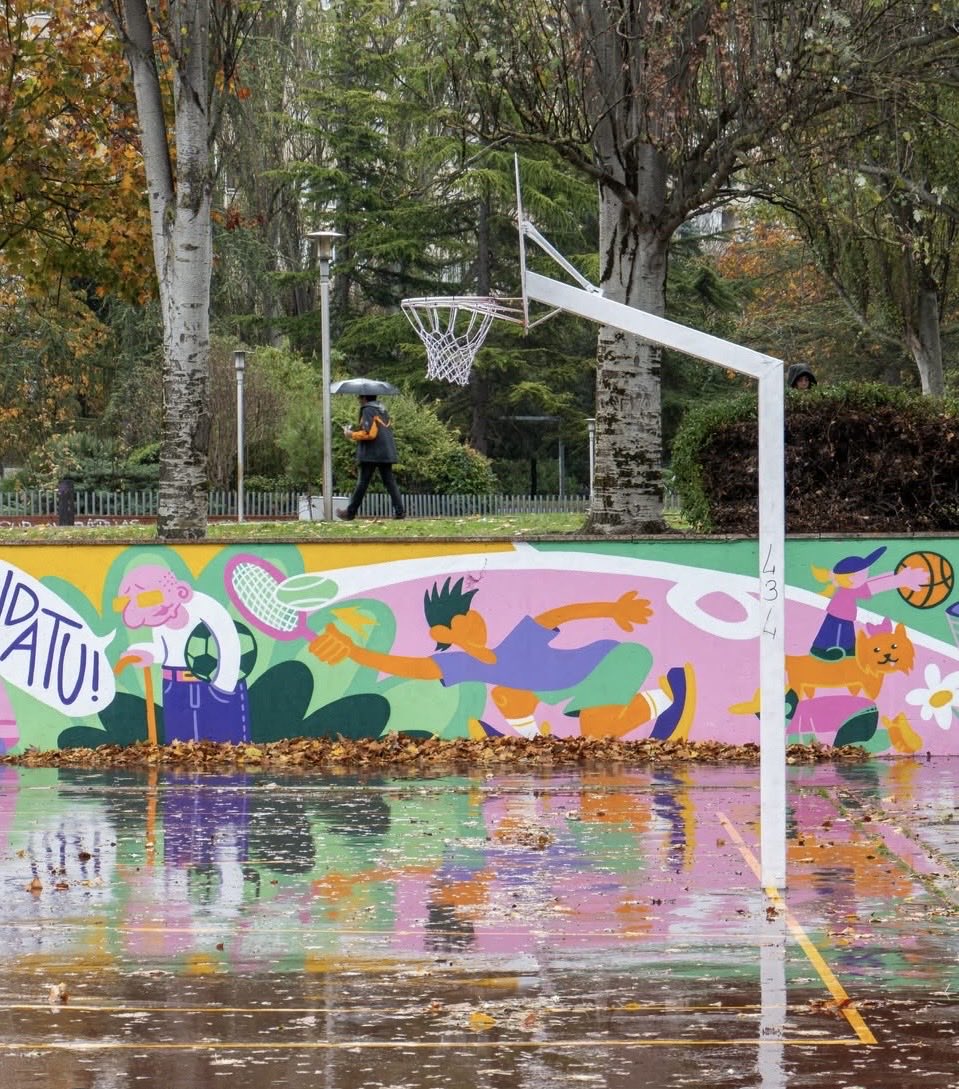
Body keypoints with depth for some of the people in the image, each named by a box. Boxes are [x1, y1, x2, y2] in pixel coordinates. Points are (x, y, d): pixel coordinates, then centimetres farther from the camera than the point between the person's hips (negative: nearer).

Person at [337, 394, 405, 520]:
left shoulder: (368, 410, -8)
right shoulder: (383, 410, 18)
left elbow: (369, 433, -17)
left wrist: (352, 435, -3)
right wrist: (358, 430, 23)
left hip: (370, 454, -7)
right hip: (387, 453, 7)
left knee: (362, 483, -2)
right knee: (390, 482, 4)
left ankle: (350, 513, 3)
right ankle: (399, 511, -7)